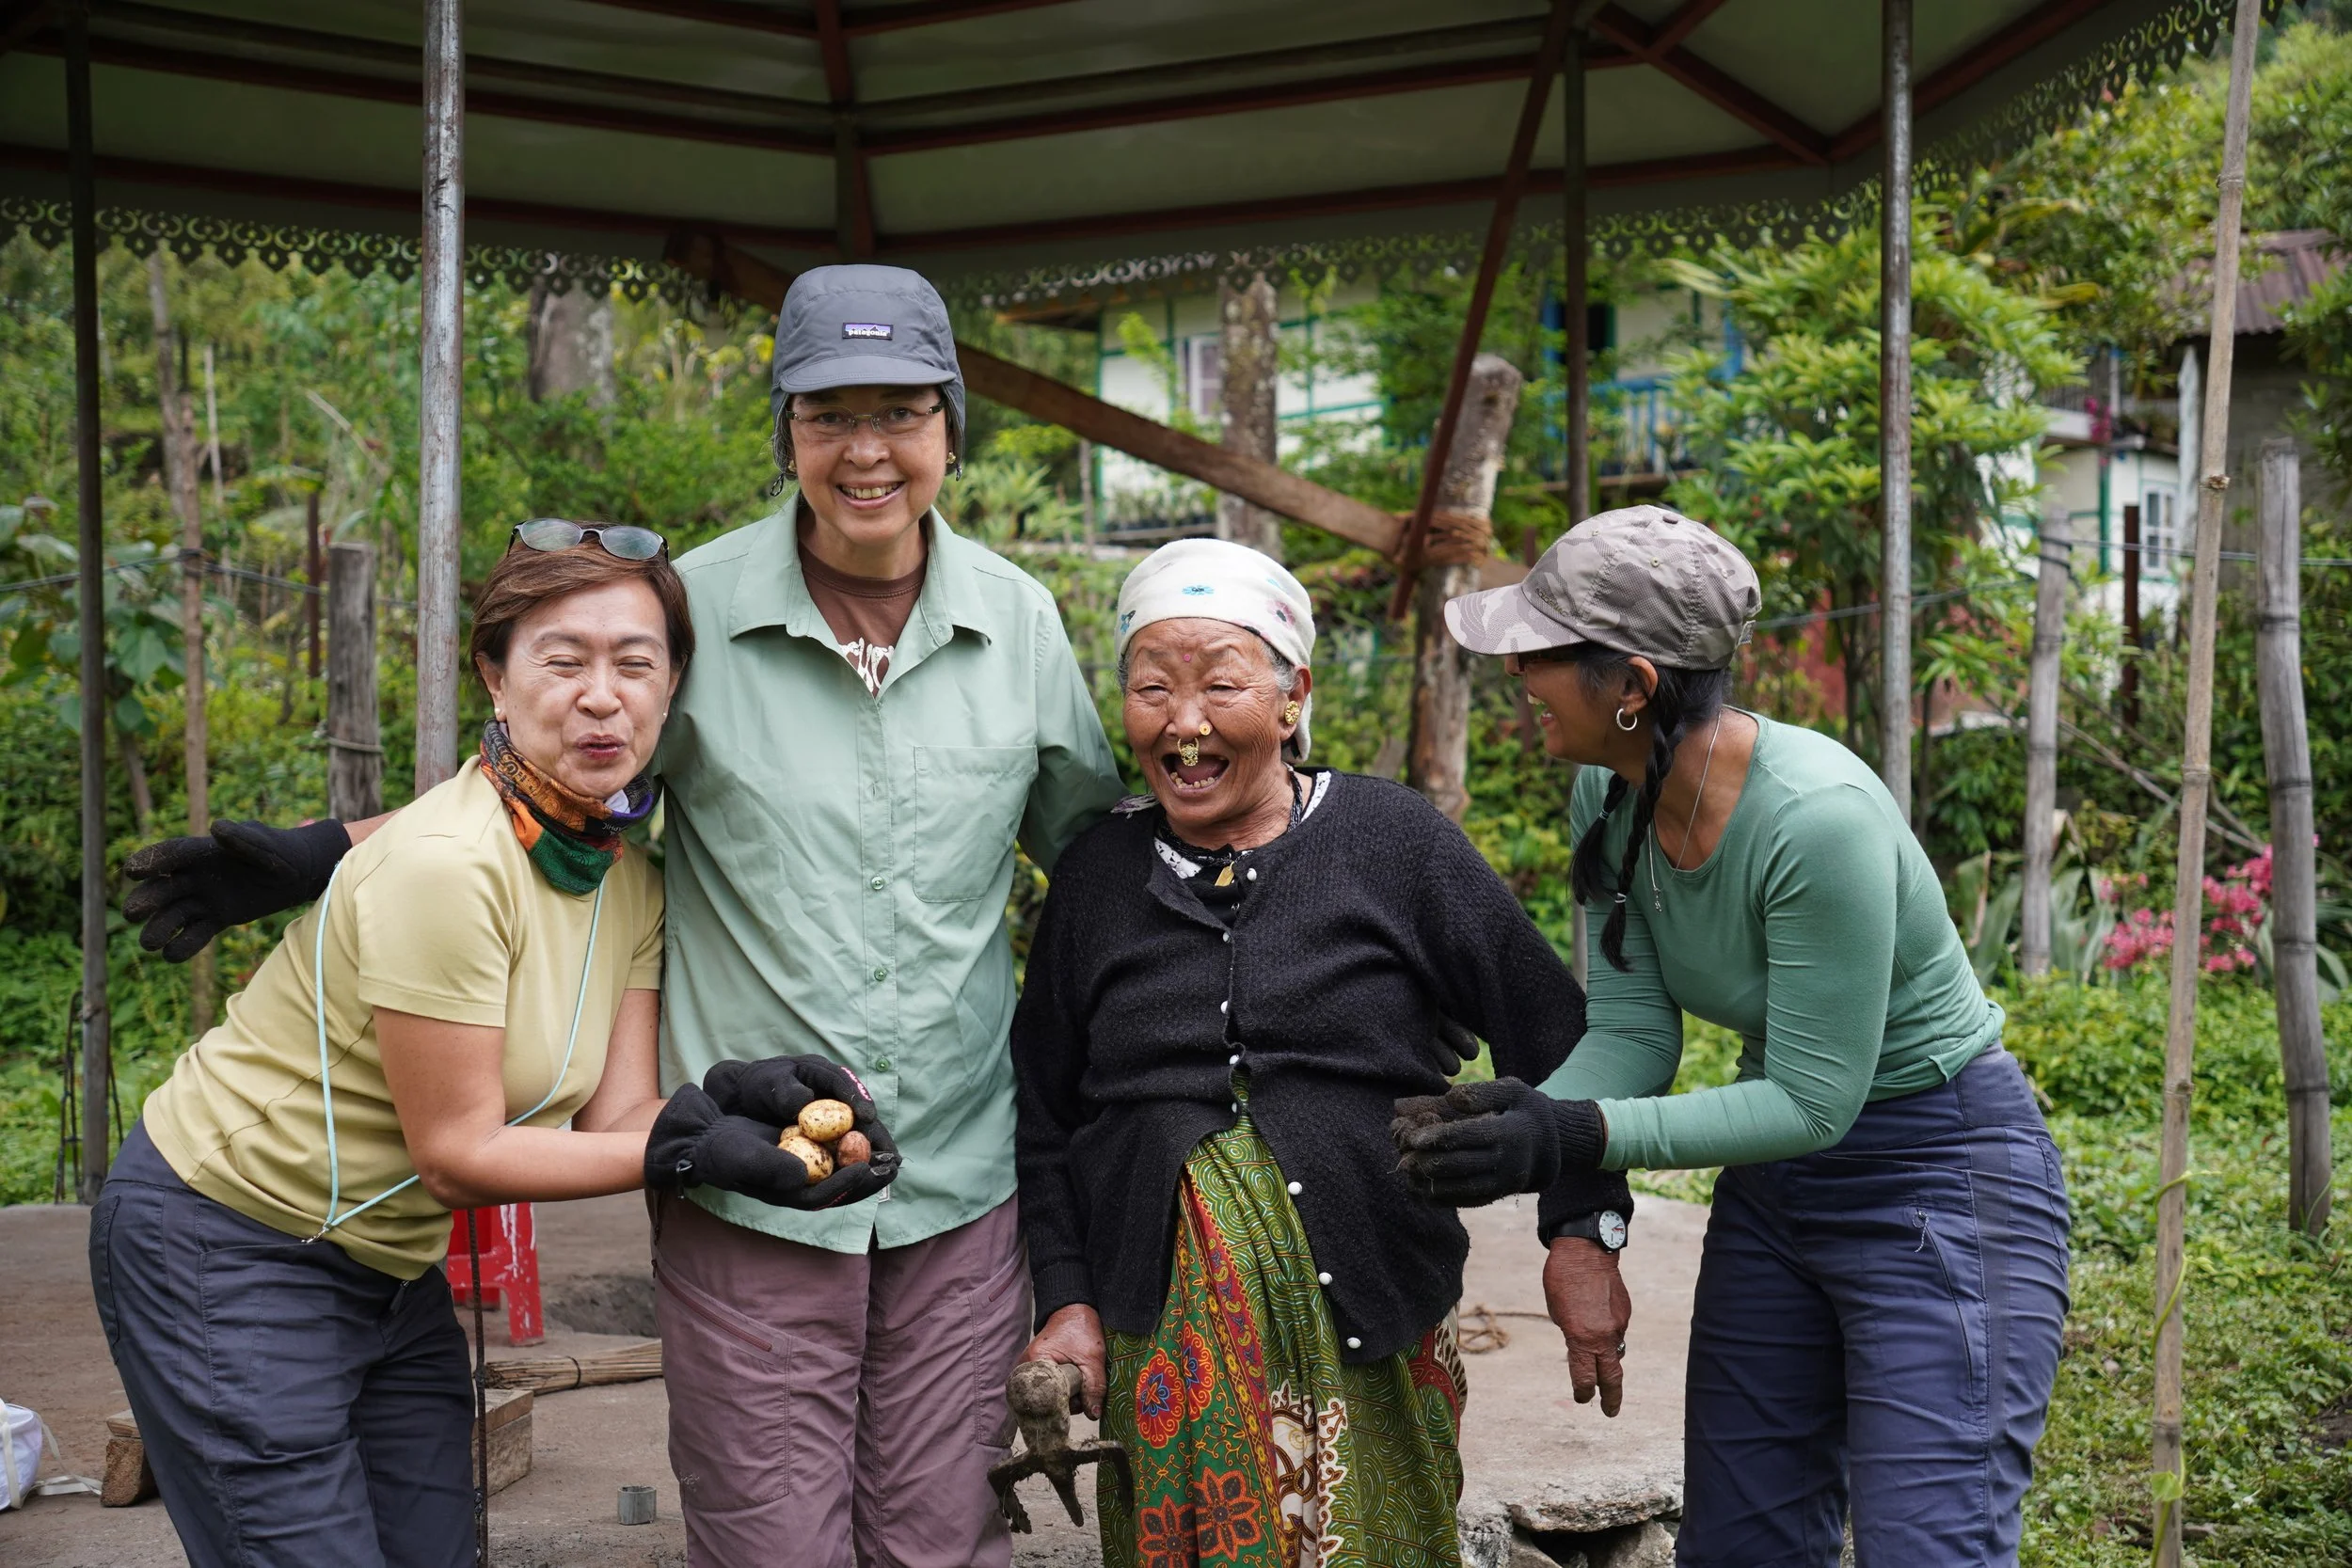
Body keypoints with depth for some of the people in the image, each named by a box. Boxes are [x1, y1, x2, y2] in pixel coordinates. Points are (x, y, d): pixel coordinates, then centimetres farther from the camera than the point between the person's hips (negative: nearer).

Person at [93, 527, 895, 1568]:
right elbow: (457, 1154, -22)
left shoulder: (633, 874, -1)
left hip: (392, 1264, 8)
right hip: (232, 1255, -8)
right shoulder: (446, 865, -27)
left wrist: (746, 1116, -27)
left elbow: (618, 1114, -8)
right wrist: (692, 1152, -30)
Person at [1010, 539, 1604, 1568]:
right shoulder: (1097, 877, 7)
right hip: (1166, 1339, 2)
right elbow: (1042, 1116, 12)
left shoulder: (1390, 840, 0)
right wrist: (1067, 1300, 2)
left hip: (1369, 1326, -1)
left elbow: (1551, 1037, 1)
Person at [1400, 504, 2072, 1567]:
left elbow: (1813, 1103, -28)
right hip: (1775, 1177, 8)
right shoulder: (1609, 795, -8)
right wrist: (1517, 1133, -26)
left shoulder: (1818, 819, -32)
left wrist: (1579, 1137, -34)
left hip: (1940, 1174, -8)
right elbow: (1631, 1030, -8)